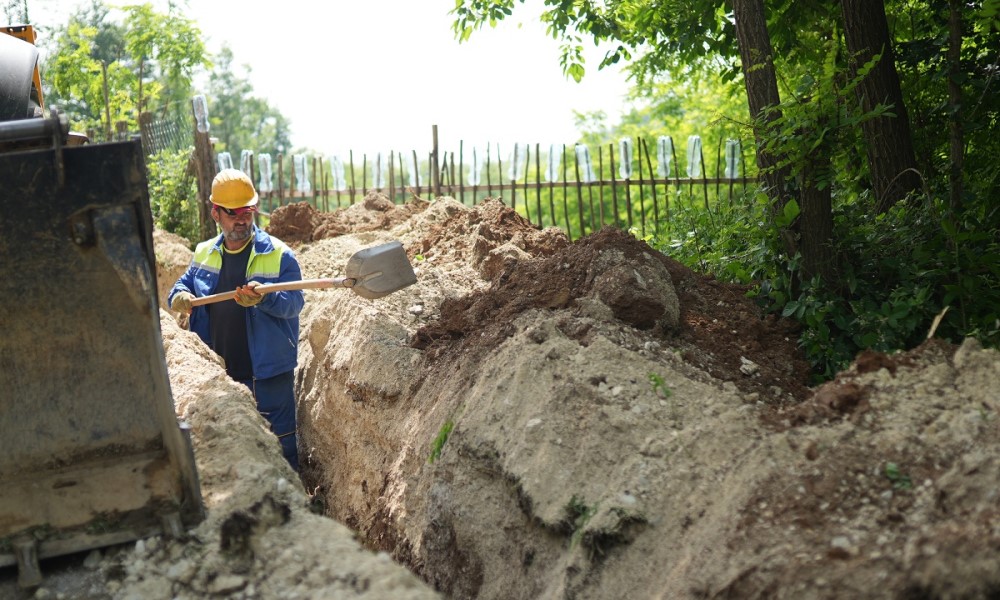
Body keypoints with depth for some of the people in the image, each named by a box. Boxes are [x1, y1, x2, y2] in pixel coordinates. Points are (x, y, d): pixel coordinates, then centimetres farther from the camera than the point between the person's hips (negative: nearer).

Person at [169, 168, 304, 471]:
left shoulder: (277, 254, -8)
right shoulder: (204, 253, 8)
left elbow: (294, 302, -14)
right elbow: (184, 284, 18)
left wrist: (264, 298, -34)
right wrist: (179, 297, -6)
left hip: (267, 371, -5)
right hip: (218, 372, 6)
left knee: (278, 441, 1)